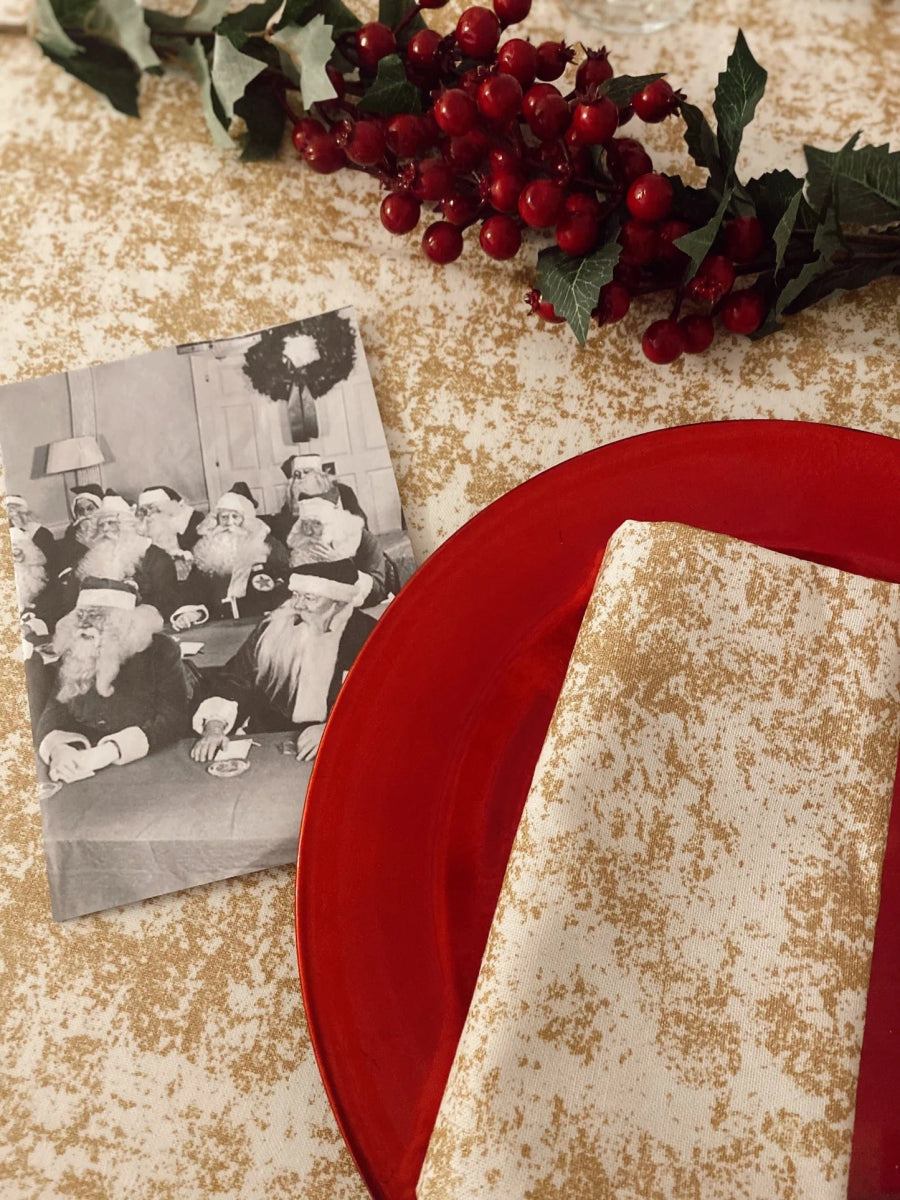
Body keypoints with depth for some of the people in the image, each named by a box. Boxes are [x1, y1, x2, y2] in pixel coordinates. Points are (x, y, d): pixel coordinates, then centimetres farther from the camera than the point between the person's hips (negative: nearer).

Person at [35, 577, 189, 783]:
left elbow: (173, 720, -17)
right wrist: (58, 749, -24)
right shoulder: (73, 656, 3)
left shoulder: (159, 652, -8)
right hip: (85, 773, 3)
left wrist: (109, 751, -27)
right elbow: (54, 712, 0)